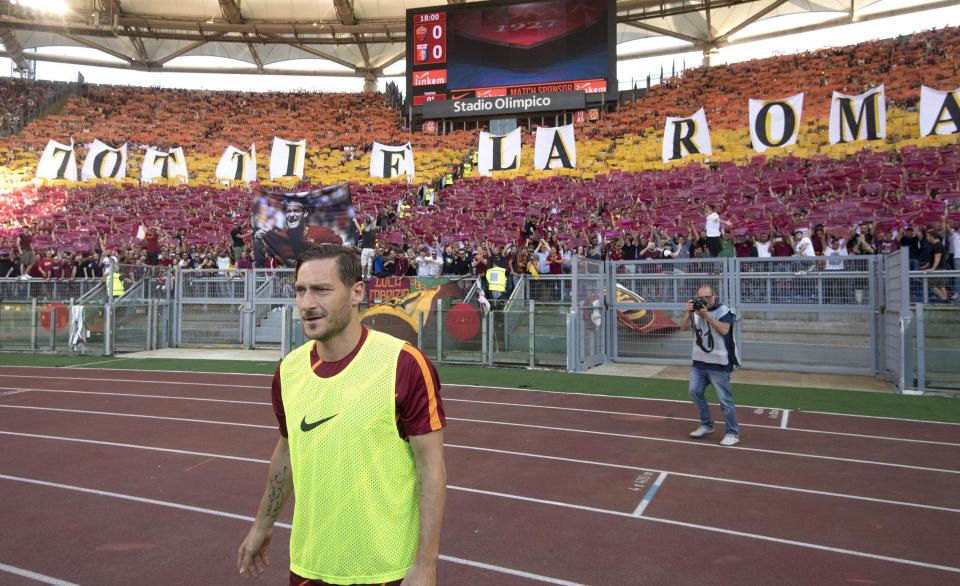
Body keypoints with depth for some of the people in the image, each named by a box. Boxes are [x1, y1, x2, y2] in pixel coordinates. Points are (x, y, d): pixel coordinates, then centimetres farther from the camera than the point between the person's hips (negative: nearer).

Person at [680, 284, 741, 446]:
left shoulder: (723, 310, -9)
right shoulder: (696, 310, 7)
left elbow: (724, 330, -24)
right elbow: (684, 327, -4)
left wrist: (706, 315, -29)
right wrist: (688, 312, -21)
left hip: (719, 364, -6)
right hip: (699, 362, 6)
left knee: (725, 399, -2)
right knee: (695, 392, 9)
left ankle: (732, 433, 10)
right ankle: (706, 425, 26)